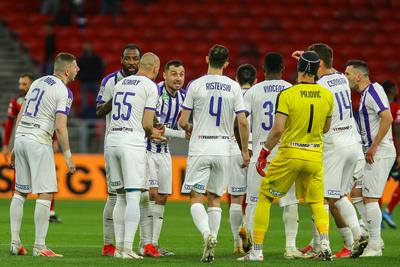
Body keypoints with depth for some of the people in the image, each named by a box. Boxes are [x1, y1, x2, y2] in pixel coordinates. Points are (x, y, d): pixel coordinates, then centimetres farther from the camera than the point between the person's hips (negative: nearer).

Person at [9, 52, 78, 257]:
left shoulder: (38, 82, 15)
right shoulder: (64, 92, -7)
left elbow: (20, 116, 16)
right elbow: (60, 127, -15)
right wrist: (68, 157, -10)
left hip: (20, 138, 7)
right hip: (39, 141, -7)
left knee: (20, 192, 14)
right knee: (45, 194, -3)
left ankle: (15, 243, 13)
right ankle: (39, 246, -6)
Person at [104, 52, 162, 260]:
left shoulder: (120, 84, 17)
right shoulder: (150, 87, -2)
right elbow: (147, 124, -7)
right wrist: (152, 132, 17)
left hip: (111, 141, 6)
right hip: (132, 141, -6)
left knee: (121, 197, 13)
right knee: (133, 197, -5)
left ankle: (118, 247, 10)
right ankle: (128, 248, -12)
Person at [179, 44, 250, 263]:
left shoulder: (196, 85, -5)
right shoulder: (234, 87, 1)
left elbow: (182, 122, -3)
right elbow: (243, 123, -2)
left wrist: (188, 128, 20)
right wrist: (245, 150, 10)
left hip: (199, 149, -3)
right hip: (223, 149, 3)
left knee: (196, 198, 0)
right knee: (215, 198, 13)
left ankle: (207, 235, -26)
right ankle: (211, 248, 8)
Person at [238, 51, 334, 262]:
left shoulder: (287, 95, -11)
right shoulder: (327, 96, 1)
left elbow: (277, 129, -17)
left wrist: (264, 152, -5)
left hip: (290, 154, -3)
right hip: (315, 155, 3)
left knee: (264, 197, 10)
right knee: (317, 202, 18)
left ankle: (257, 250, 6)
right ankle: (324, 242, -8)